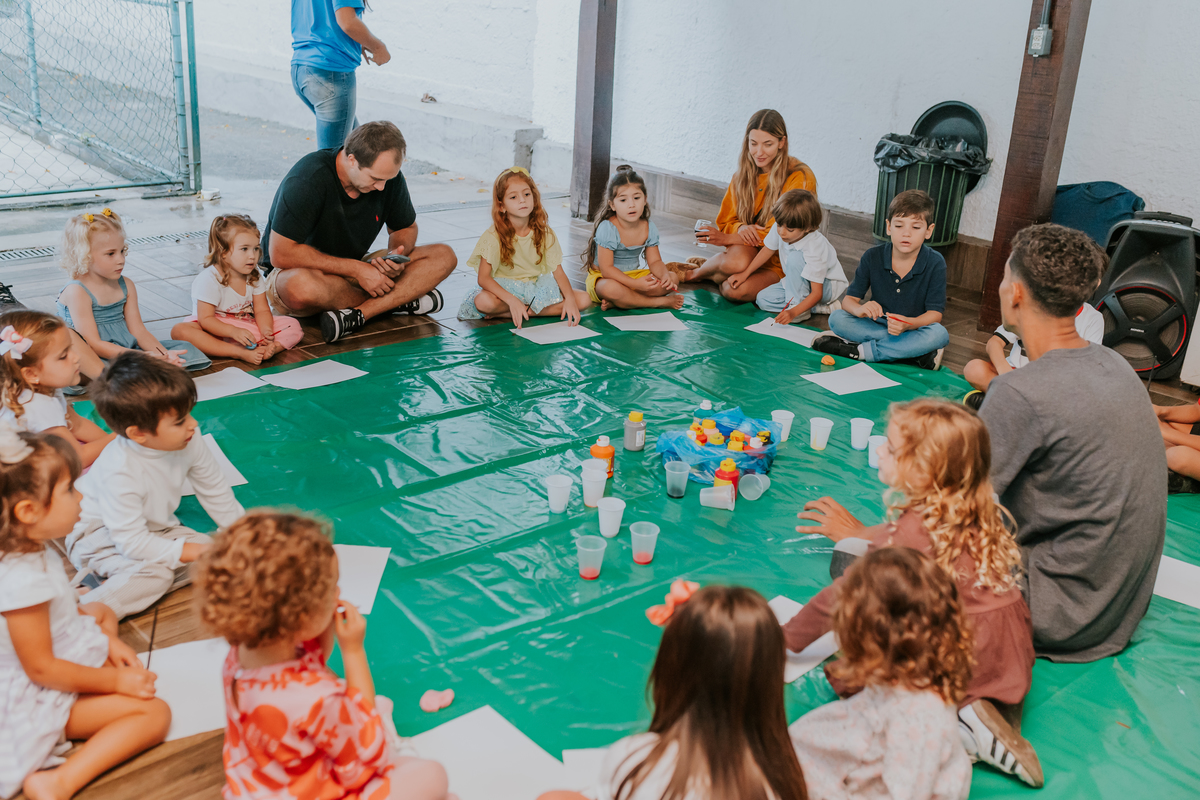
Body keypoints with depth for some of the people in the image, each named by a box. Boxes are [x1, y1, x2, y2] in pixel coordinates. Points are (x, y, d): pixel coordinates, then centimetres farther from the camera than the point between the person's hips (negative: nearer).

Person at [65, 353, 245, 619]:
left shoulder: (189, 442, -16)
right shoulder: (119, 470, -34)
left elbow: (216, 493, 2)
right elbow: (132, 543, -31)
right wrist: (191, 551, -32)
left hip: (153, 530, 8)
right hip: (100, 535, -7)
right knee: (153, 573, -32)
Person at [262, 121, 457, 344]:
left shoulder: (388, 176, -9)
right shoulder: (308, 179, -26)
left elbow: (406, 228, 9)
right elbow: (281, 254, -28)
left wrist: (397, 255, -16)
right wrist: (356, 269, -28)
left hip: (350, 271, 6)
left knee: (443, 256, -11)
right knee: (301, 287, -44)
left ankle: (358, 313, -28)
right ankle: (399, 299, -22)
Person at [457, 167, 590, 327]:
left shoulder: (544, 233, -4)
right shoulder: (494, 236, -14)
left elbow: (558, 271, -4)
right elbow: (483, 278, -20)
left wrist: (570, 299, -22)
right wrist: (512, 300, -35)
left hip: (536, 289, 5)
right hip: (505, 289, -4)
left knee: (584, 300, -16)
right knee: (483, 301, -38)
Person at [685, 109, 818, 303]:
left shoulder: (800, 178, -12)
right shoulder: (743, 175, 5)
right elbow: (726, 221, 9)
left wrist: (728, 238, -21)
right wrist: (741, 228, -18)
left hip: (780, 262, -3)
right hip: (749, 250, 3)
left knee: (736, 290, -33)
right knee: (734, 262, -37)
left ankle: (702, 272, 0)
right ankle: (702, 270, -2)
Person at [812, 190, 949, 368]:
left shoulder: (935, 263, -11)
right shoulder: (872, 257, -6)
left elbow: (935, 313, -14)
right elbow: (849, 299, -7)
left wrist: (908, 324, -36)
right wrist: (858, 309, -33)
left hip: (914, 329, -2)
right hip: (876, 325, 2)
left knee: (939, 334, -35)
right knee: (836, 318, -22)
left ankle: (861, 350, -29)